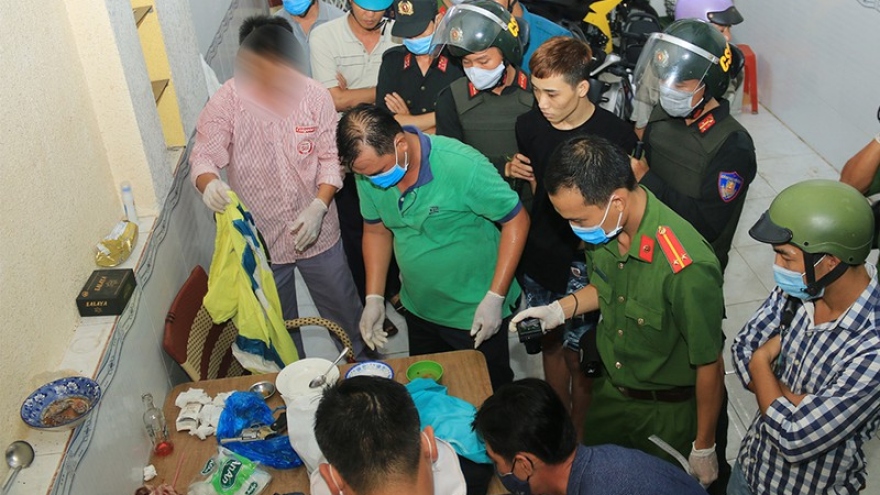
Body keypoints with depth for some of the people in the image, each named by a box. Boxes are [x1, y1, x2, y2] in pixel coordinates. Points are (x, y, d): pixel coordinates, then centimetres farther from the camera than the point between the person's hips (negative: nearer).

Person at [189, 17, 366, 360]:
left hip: (316, 232, 0)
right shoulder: (226, 102, -12)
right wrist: (209, 184, -38)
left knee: (345, 313, 17)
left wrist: (319, 206, -20)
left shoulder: (314, 96, -11)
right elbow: (203, 156, -15)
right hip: (259, 239, 0)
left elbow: (331, 158, -7)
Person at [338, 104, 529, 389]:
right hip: (418, 309, 5)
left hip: (475, 314, -5)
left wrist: (495, 298, -21)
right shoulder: (368, 171, -11)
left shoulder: (464, 167, -29)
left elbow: (516, 220, -19)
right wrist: (373, 298, -1)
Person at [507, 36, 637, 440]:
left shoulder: (615, 134, -19)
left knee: (578, 357, 7)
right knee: (551, 342, 22)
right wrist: (514, 171, -9)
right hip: (539, 254, 5)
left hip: (585, 264, -5)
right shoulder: (529, 124, -3)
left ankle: (579, 437, 32)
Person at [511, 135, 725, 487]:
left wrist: (704, 449, -11)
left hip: (669, 415, -6)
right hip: (609, 392, 6)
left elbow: (709, 366, -22)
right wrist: (559, 309, -8)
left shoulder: (687, 268, -35)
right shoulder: (603, 227, -14)